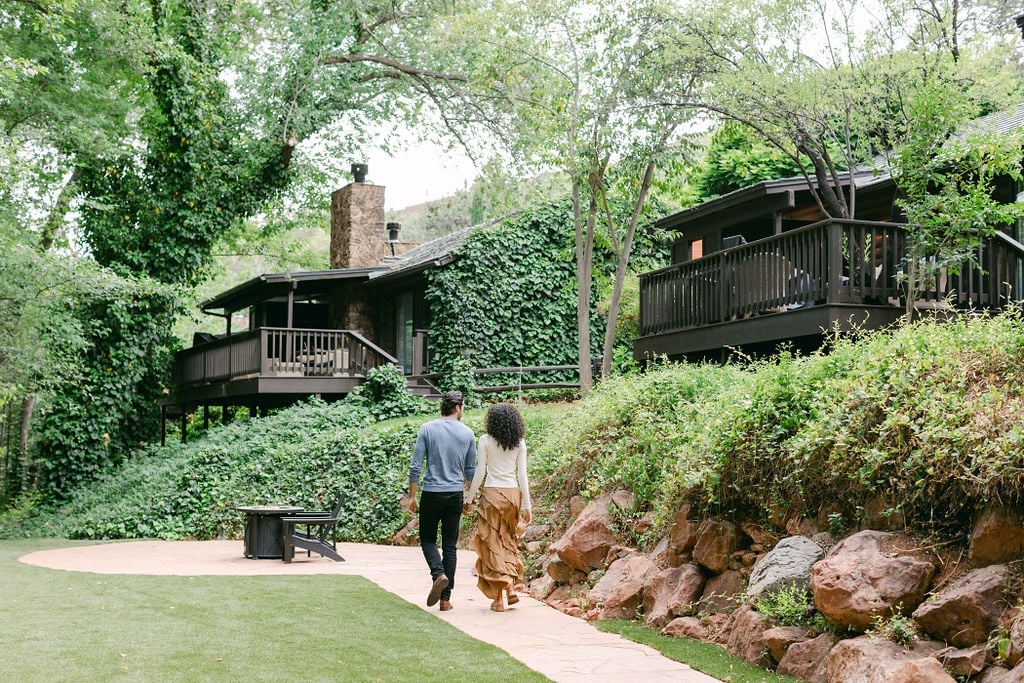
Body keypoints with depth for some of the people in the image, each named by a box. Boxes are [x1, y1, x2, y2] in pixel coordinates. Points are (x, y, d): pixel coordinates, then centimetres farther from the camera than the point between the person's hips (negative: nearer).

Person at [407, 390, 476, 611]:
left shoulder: (427, 429, -3)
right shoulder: (467, 433, 3)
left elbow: (416, 466, -5)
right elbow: (470, 471, 10)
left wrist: (412, 496, 3)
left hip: (431, 493, -2)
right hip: (455, 494, 2)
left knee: (427, 538, 14)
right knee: (450, 545, 7)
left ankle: (438, 574, -13)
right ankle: (446, 598, 6)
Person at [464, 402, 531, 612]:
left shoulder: (486, 441, -4)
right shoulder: (519, 443, 4)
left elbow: (479, 473, -5)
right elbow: (522, 475, 3)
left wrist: (469, 499, 3)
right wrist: (527, 506, 6)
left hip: (492, 493, -3)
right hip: (513, 493, 3)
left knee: (492, 544, 3)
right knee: (509, 540, 20)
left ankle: (498, 598, 0)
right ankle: (511, 588, 9)